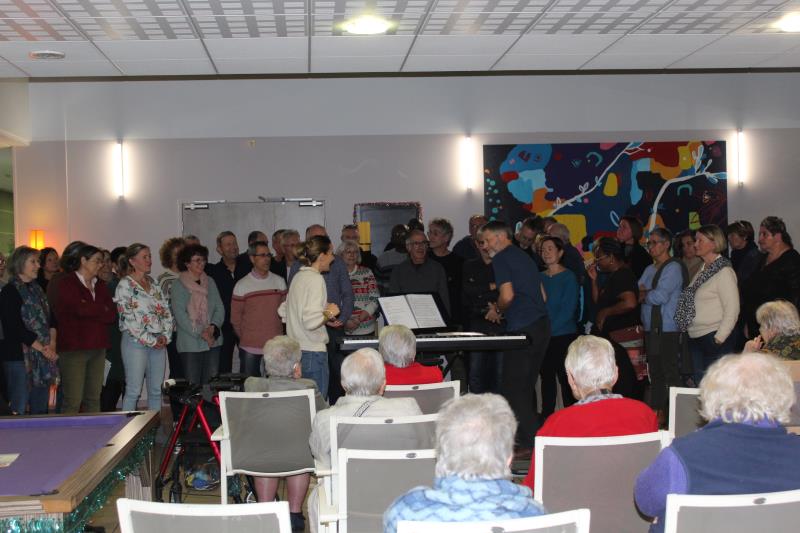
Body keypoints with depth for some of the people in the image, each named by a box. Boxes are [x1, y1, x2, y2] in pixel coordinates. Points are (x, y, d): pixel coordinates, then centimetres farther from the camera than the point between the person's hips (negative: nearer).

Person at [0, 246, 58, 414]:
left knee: (41, 409, 9)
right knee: (19, 408, -5)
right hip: (19, 357, -7)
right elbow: (14, 328, -14)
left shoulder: (37, 289, 16)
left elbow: (51, 319, 13)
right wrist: (42, 348, -14)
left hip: (43, 357, 7)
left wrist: (52, 343, -4)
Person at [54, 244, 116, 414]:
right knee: (73, 401, -8)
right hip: (74, 347, -6)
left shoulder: (100, 285, 18)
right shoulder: (67, 283, -2)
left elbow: (112, 314, 7)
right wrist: (102, 310, 1)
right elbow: (80, 308, -16)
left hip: (97, 347, 6)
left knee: (94, 398, 7)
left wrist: (91, 311, -8)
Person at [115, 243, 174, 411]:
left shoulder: (153, 284, 16)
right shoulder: (125, 285, -5)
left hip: (159, 343, 6)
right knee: (133, 391, -6)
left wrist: (165, 335, -1)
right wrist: (150, 340, -13)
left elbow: (166, 311, 14)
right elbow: (128, 318, -12)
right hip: (136, 341, -6)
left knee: (156, 390, 8)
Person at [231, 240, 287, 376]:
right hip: (250, 348, -2)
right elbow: (235, 318, 3)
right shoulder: (242, 285, -3)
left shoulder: (279, 281, 6)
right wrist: (245, 338, 7)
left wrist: (280, 335, 8)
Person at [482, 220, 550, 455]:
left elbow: (507, 295, -17)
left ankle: (525, 443, -2)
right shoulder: (525, 257, 21)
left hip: (523, 328, -9)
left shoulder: (501, 259, -5)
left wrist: (498, 309, 4)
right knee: (526, 385, 14)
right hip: (542, 323, 9)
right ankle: (529, 437, 18)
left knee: (514, 386, -2)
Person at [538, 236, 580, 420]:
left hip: (563, 336, -5)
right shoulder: (540, 277, 12)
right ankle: (546, 418, 14)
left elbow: (568, 309, -10)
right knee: (546, 377, 8)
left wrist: (550, 329, -16)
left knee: (565, 378, -4)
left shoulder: (568, 277, -3)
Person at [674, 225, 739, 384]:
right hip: (696, 340, 8)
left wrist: (719, 339, -17)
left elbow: (732, 310, -15)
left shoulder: (724, 271, -10)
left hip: (714, 340, -8)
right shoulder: (703, 270, 15)